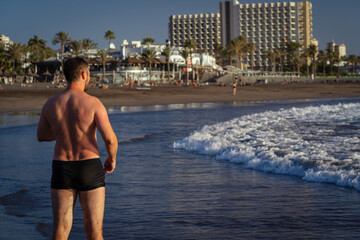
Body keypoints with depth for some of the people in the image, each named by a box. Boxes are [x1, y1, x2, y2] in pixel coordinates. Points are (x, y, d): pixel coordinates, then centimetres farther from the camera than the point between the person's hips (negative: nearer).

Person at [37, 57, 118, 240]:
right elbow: (110, 139, -18)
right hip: (89, 170, -3)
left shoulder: (50, 104, 1)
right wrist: (112, 158, 3)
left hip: (61, 170, 3)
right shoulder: (93, 103, -11)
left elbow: (41, 136, 17)